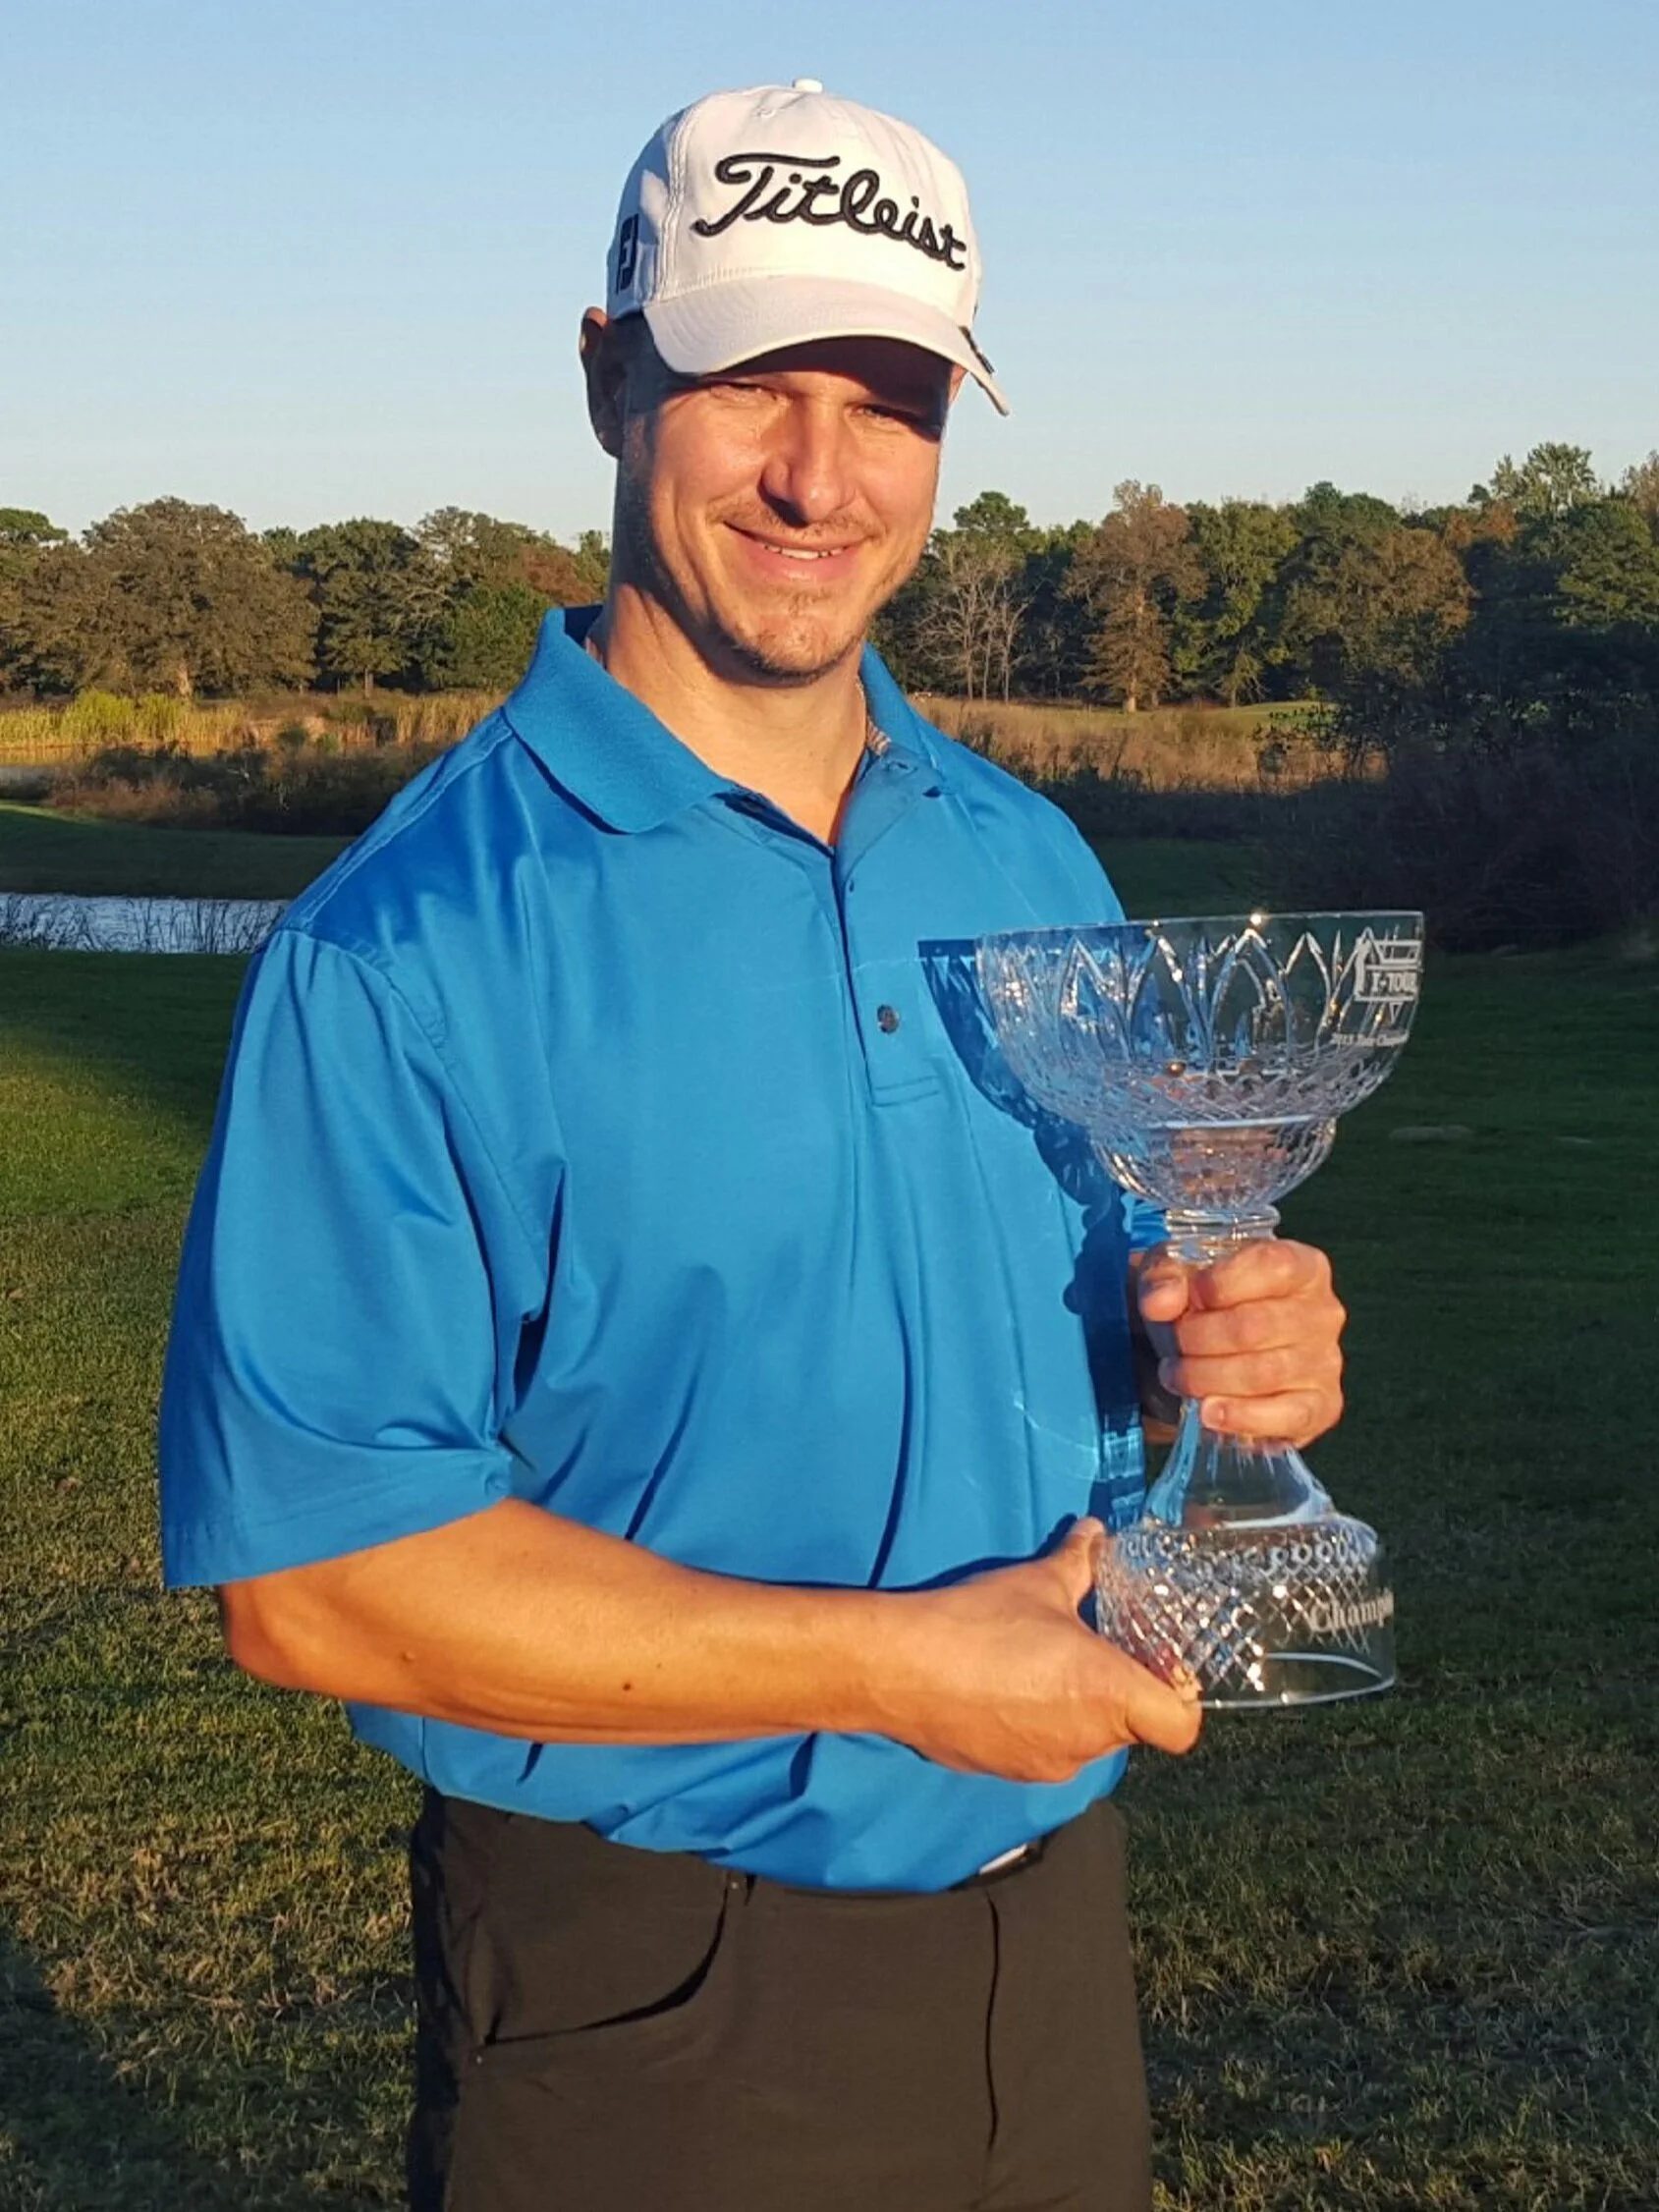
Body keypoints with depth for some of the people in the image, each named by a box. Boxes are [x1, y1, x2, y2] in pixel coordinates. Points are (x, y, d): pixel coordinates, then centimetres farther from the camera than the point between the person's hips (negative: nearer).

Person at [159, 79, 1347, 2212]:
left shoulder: (1034, 870, 4)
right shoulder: (404, 949, -16)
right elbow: (311, 1571, -21)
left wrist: (1233, 1342, -9)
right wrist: (897, 1664, -21)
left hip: (1051, 1933, 6)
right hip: (652, 2008, -5)